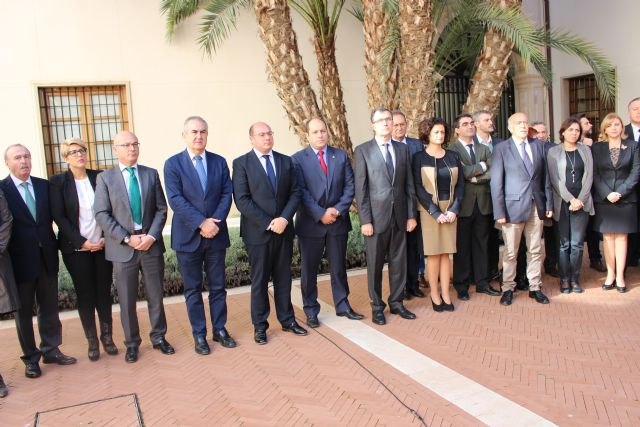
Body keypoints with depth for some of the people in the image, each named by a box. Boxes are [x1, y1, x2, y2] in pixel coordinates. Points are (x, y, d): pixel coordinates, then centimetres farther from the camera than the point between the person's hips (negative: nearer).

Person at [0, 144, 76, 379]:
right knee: (24, 311, 10)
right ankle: (31, 357, 22)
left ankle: (51, 349, 26)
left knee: (50, 307, 12)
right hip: (20, 260, -3)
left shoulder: (44, 185, 6)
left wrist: (50, 244, 2)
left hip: (47, 257, 4)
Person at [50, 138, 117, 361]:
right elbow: (59, 217, -6)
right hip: (76, 248, -2)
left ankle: (107, 336, 20)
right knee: (85, 294, 6)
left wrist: (108, 237, -5)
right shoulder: (57, 182, -3)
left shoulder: (99, 177, 3)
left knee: (104, 292, 7)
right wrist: (82, 242, -11)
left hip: (103, 245, 2)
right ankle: (92, 341, 17)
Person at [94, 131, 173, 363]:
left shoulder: (151, 174, 6)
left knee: (155, 296, 10)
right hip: (123, 248, -1)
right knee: (126, 300, 8)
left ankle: (159, 337, 27)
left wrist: (152, 235, -10)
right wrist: (127, 238, -14)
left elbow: (161, 209, 4)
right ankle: (132, 343, 24)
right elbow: (102, 214, -6)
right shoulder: (105, 178, 1)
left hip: (151, 244, 2)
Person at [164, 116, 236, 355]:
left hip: (216, 235, 3)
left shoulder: (219, 162, 7)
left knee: (218, 286, 11)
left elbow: (227, 194, 1)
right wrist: (201, 223, -20)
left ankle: (220, 330, 24)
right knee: (193, 289, 8)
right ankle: (199, 335, 19)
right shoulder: (173, 164, -2)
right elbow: (175, 199, -12)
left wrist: (215, 221, -14)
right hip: (188, 236, -2)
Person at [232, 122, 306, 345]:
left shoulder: (286, 161, 8)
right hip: (258, 232, -3)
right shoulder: (241, 163, -4)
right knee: (259, 281, 7)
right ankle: (260, 326, 19)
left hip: (284, 230, 4)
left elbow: (295, 193, 4)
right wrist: (268, 223, -16)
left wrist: (284, 218, -12)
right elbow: (242, 200, -11)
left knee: (283, 277, 13)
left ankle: (287, 320, 25)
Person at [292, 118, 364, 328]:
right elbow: (301, 192, -9)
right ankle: (311, 310, 19)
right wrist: (320, 214, -16)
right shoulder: (298, 159, -3)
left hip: (338, 220, 3)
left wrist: (338, 210, -11)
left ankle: (342, 305, 26)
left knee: (339, 267, 12)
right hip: (310, 222, -2)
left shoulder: (341, 155, 7)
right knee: (309, 269, 7)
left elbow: (350, 186, 3)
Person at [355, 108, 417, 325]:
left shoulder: (403, 149, 10)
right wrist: (365, 220, -11)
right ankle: (377, 307, 18)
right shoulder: (363, 150, -3)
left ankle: (396, 302, 25)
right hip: (376, 216, -4)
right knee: (375, 264, 6)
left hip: (399, 216, 4)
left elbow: (409, 184, 10)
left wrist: (411, 215, 5)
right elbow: (360, 188, -6)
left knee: (399, 262, 10)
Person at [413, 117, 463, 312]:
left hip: (450, 210, 3)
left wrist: (454, 209, -6)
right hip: (429, 210, -3)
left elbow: (460, 184, 6)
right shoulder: (419, 158, -2)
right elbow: (418, 188, -7)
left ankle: (445, 294, 10)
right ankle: (435, 294, 9)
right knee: (434, 253, -1)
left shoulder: (453, 157, 8)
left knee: (446, 253, 4)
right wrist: (435, 212, -13)